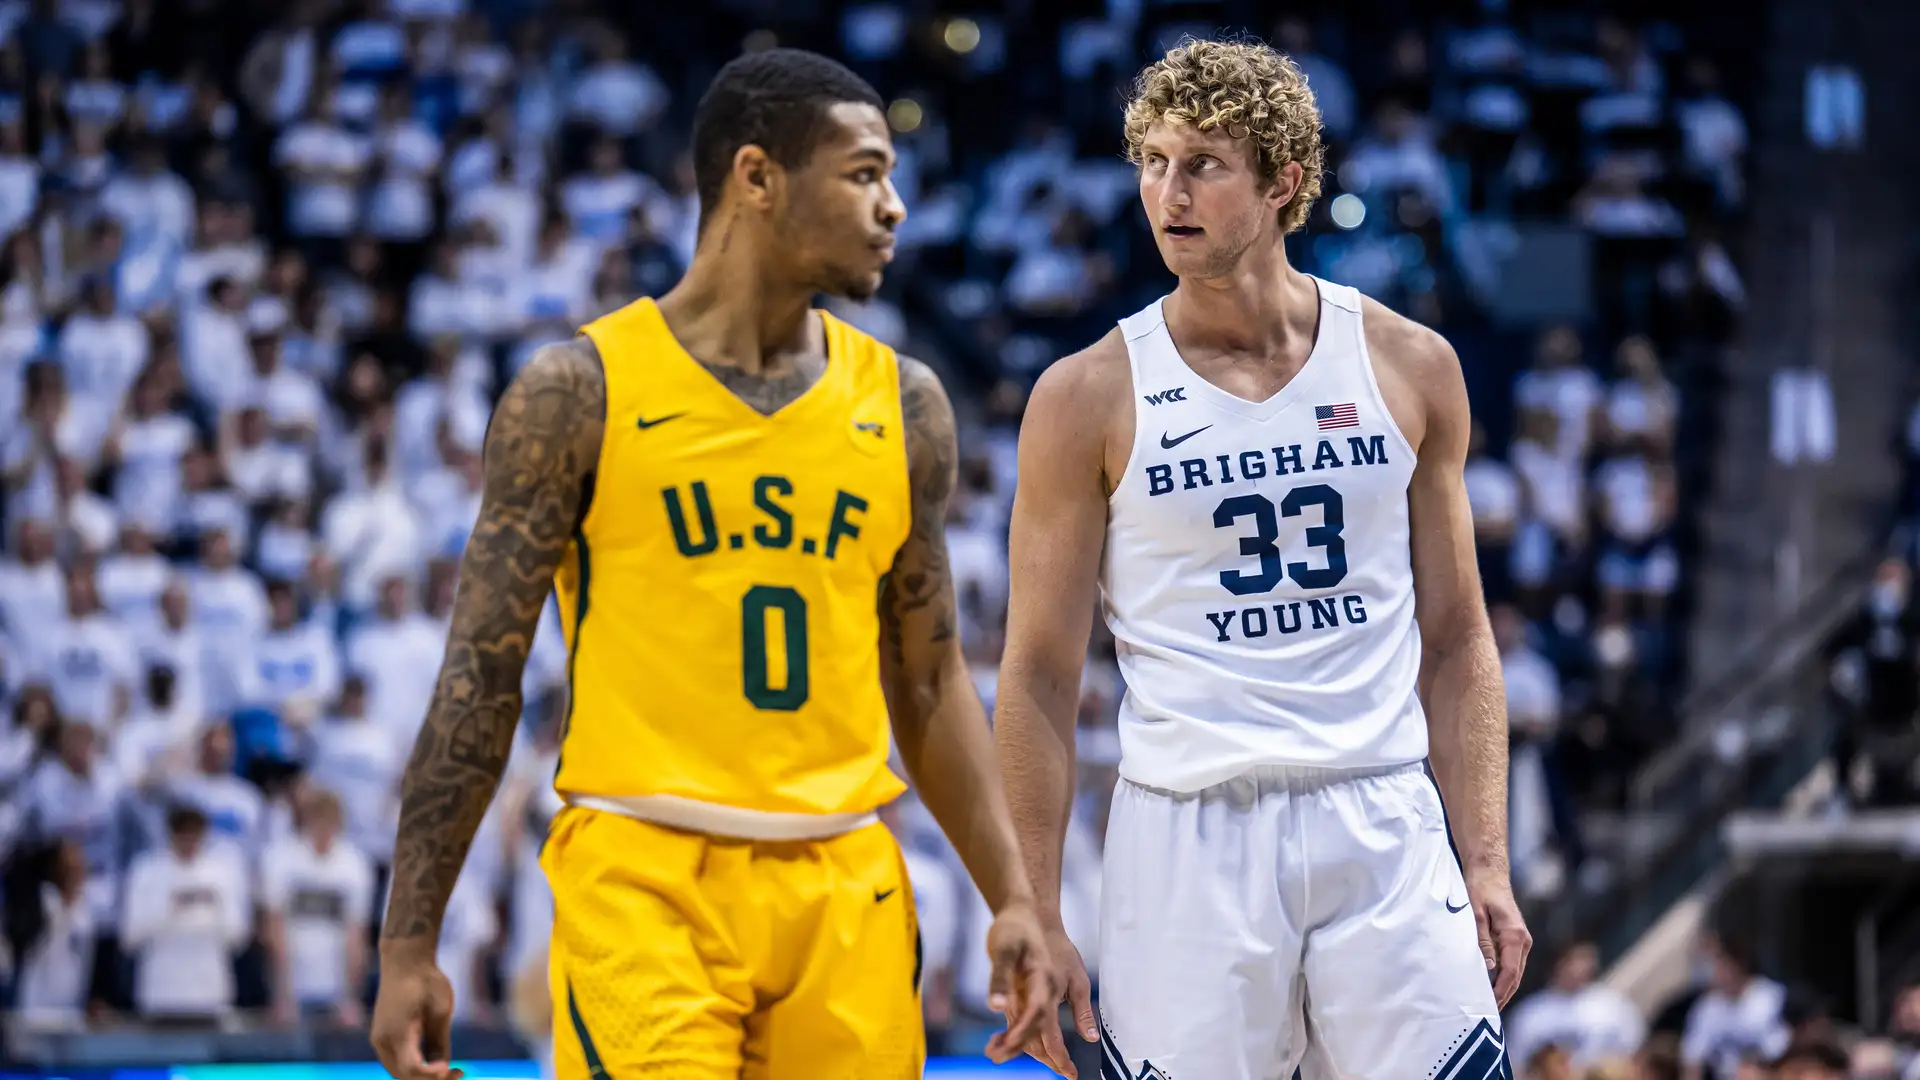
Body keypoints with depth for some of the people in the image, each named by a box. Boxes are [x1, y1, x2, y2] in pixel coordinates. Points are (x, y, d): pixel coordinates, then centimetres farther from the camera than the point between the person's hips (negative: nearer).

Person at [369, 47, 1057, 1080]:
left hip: (846, 891, 5)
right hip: (642, 881, -5)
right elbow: (479, 682, -1)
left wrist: (1012, 896, 7)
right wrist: (408, 945, -4)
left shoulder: (902, 406, 10)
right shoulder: (581, 393, -3)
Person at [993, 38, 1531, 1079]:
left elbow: (1454, 640, 12)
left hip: (1384, 826, 2)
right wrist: (1034, 920, -3)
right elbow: (1039, 676, 2)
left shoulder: (1409, 368, 7)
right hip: (1188, 829, -2)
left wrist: (1485, 863, 4)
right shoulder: (1089, 398, 0)